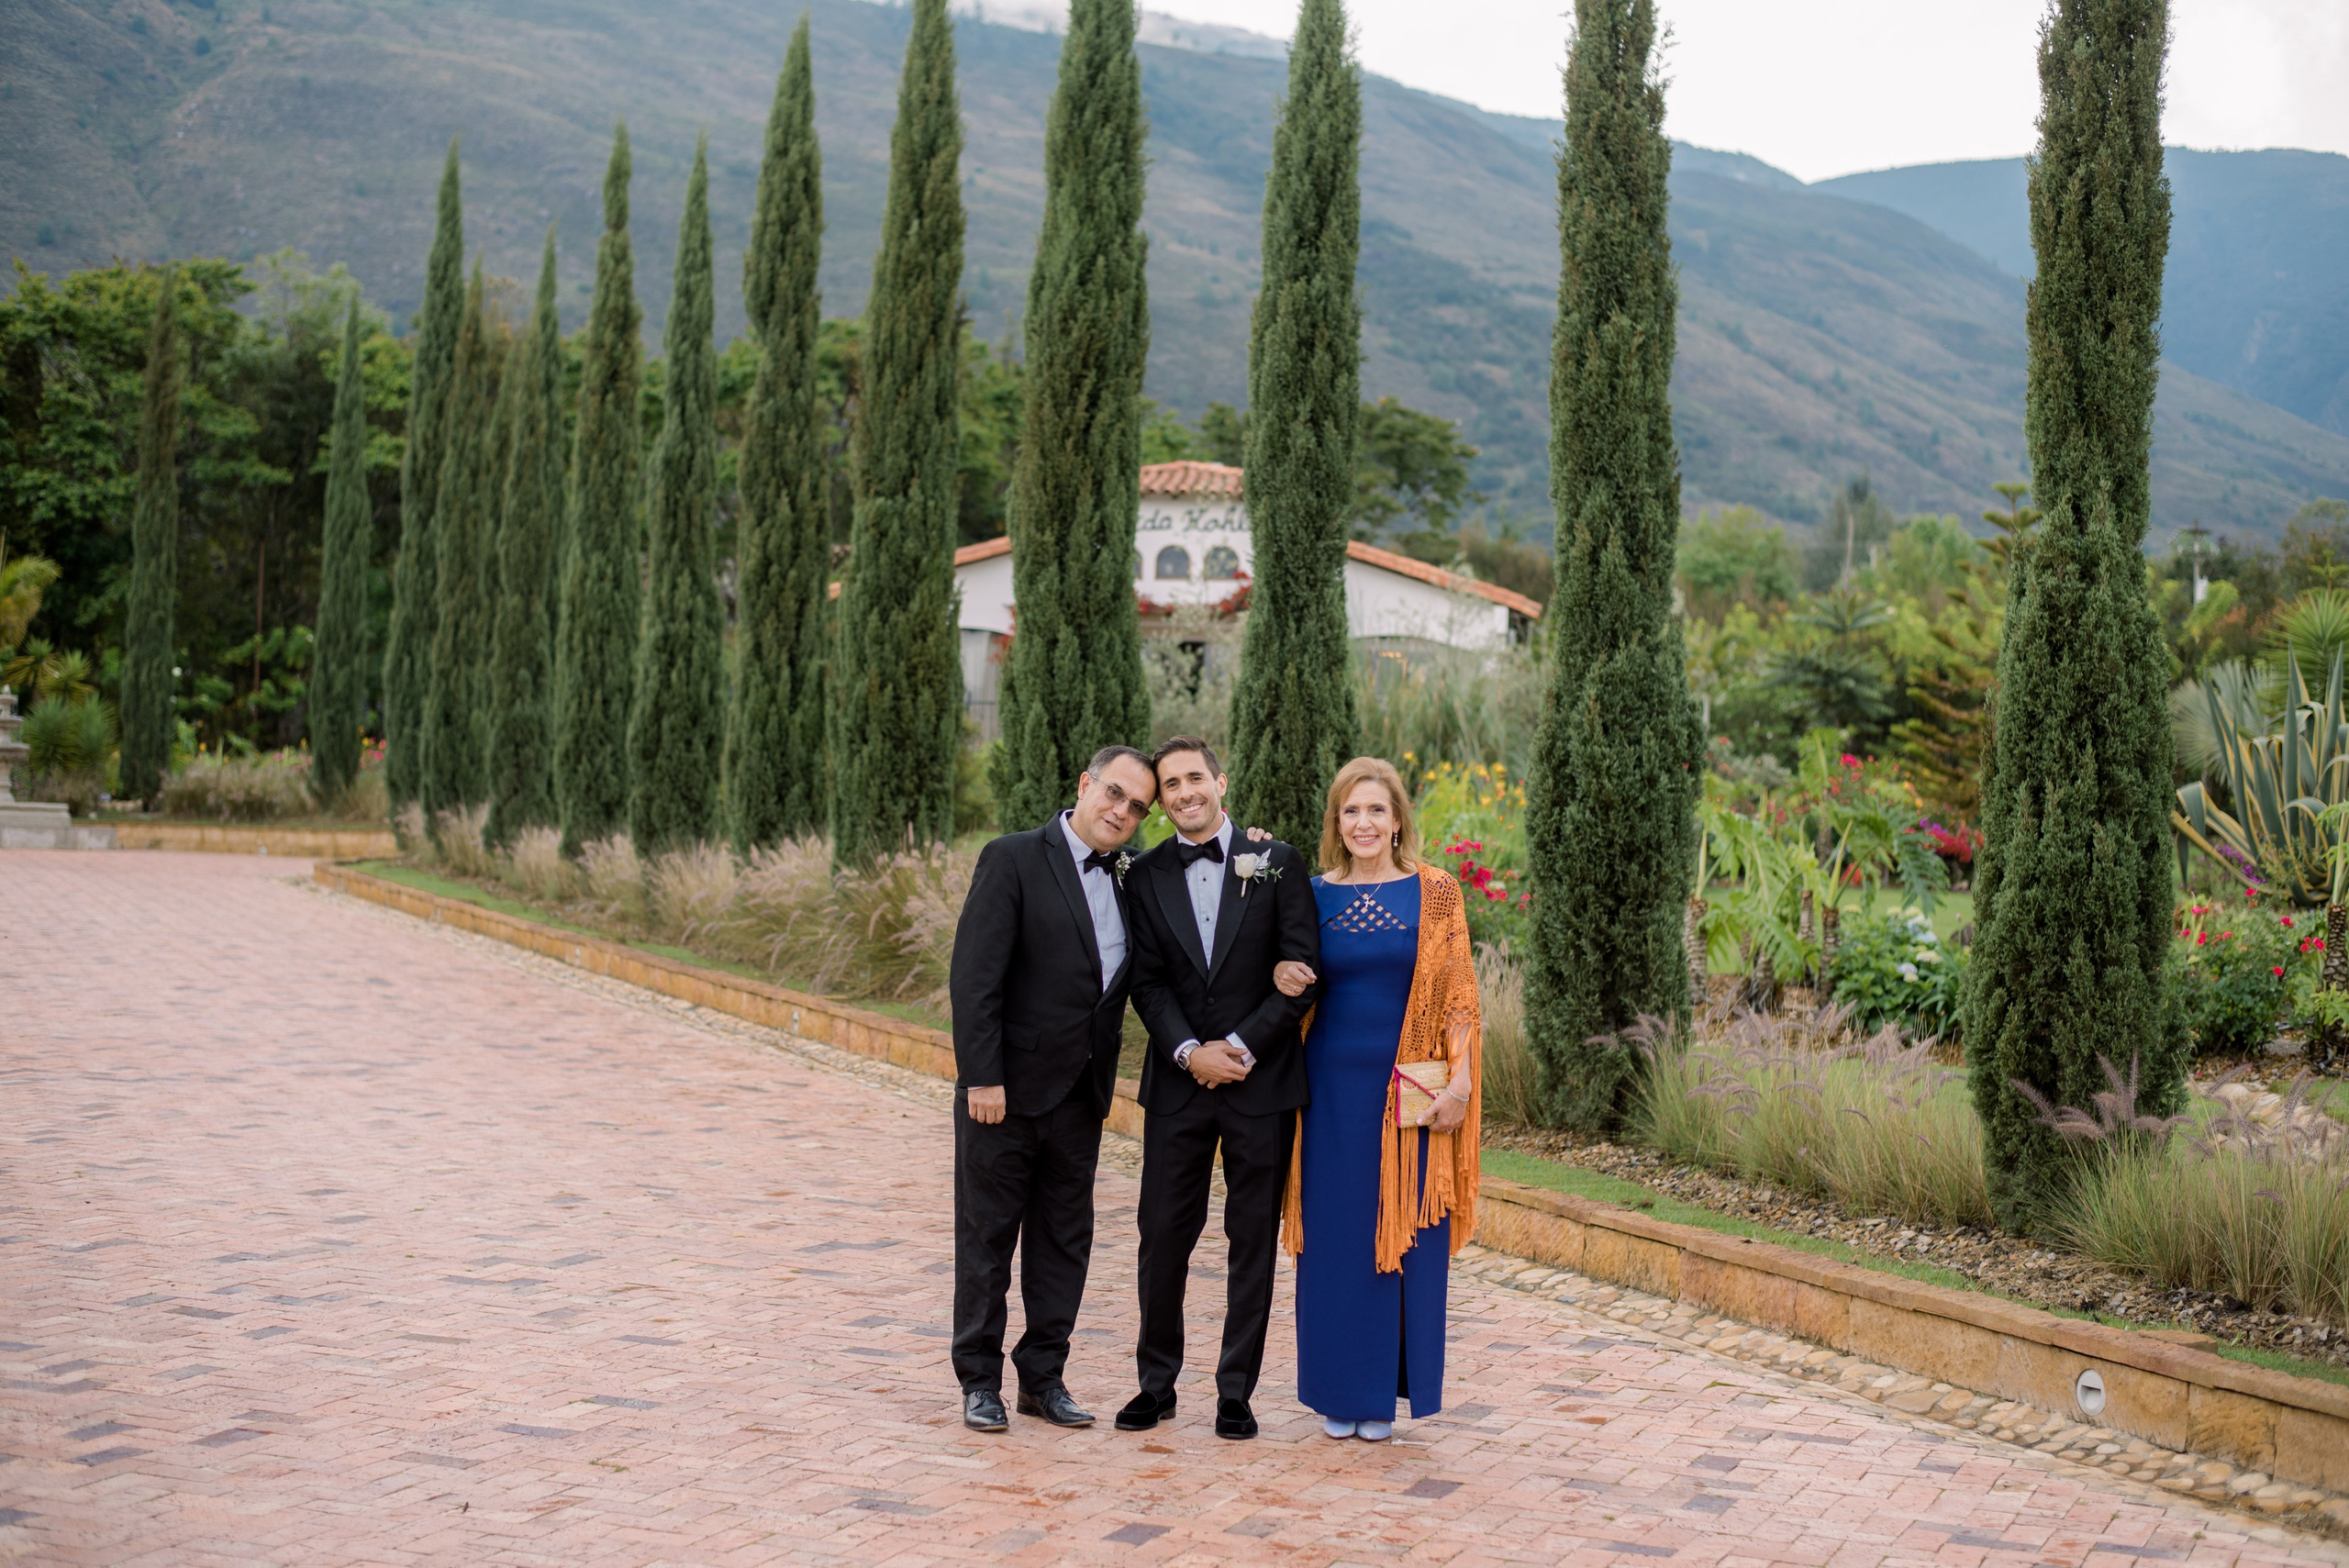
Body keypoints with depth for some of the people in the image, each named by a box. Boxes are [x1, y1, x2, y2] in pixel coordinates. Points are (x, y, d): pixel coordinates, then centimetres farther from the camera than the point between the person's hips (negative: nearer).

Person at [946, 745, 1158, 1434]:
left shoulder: (1129, 875, 9)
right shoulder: (1013, 859, -10)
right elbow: (974, 976, -14)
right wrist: (982, 1078, -20)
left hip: (1081, 1094, 6)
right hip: (1008, 1090, -6)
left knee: (1065, 1241, 12)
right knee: (987, 1238, 6)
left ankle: (1043, 1378, 24)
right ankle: (980, 1381, 17)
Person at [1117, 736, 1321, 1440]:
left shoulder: (1276, 863, 0)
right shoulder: (1147, 875, 5)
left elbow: (1302, 971, -4)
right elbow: (1148, 982, 2)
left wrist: (1243, 1045, -12)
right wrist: (1189, 1052, -13)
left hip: (1260, 1082, -1)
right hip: (1177, 1084, 1)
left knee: (1254, 1239, 5)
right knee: (1163, 1235, 4)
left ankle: (1236, 1390, 16)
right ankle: (1156, 1382, 20)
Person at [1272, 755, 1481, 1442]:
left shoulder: (1435, 891, -1)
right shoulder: (1314, 896, 5)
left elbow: (1459, 994, -2)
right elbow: (1295, 983, 14)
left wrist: (1460, 1080, -10)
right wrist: (1282, 977, -9)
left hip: (1410, 1089, -2)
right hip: (1334, 1086, 2)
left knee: (1403, 1235, 3)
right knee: (1335, 1237, 6)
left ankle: (1384, 1391, 16)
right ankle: (1339, 1390, 19)